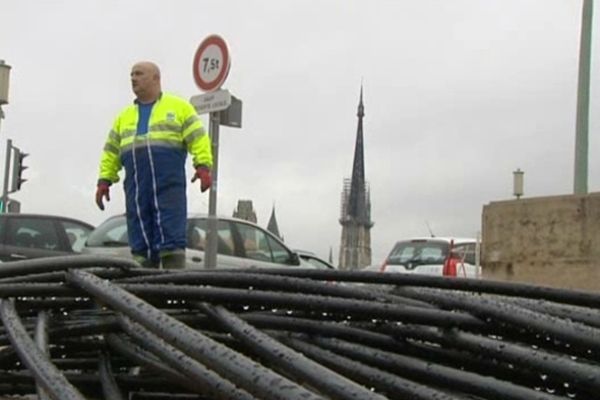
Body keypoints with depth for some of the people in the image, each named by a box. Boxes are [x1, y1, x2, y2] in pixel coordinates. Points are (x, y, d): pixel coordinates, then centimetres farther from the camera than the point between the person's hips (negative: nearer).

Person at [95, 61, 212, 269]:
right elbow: (111, 152, 21)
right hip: (135, 188, 4)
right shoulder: (124, 116, 24)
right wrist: (104, 180, 9)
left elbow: (198, 138, 3)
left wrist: (203, 166, -11)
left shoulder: (179, 107, 11)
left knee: (171, 238, -10)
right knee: (140, 242, 2)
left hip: (169, 184, -4)